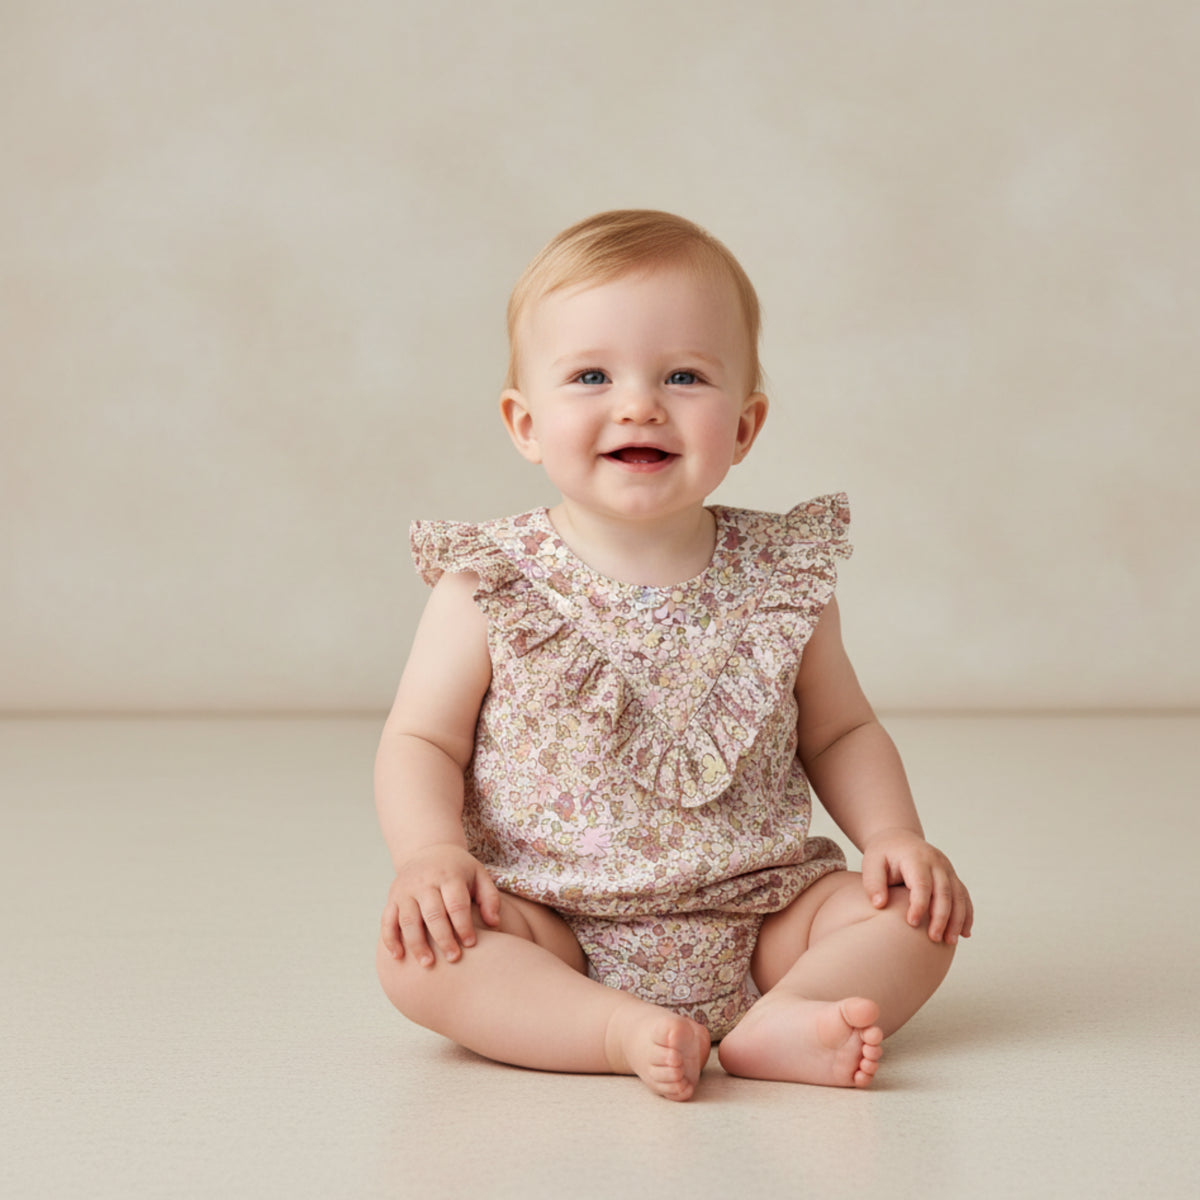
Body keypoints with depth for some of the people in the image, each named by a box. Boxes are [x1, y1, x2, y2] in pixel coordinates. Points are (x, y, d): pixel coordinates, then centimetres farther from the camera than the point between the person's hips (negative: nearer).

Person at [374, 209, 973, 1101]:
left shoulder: (786, 581, 1)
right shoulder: (488, 589, -5)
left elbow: (841, 733, 12)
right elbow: (421, 741, -1)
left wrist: (895, 838, -4)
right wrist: (431, 852, -19)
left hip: (754, 921, 2)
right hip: (553, 936, -2)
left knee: (917, 912, -14)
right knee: (417, 951, -27)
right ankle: (623, 1035, -30)